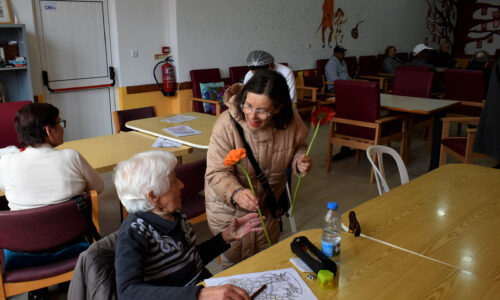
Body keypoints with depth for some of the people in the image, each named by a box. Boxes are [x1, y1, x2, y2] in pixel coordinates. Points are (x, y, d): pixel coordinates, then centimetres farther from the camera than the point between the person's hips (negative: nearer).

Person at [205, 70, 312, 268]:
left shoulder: (291, 122, -18)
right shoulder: (226, 124, -29)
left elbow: (299, 146, 5)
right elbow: (217, 173, -27)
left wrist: (299, 160, -19)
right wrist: (236, 193, -47)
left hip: (267, 205, 4)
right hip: (228, 207, -3)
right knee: (234, 261, 11)